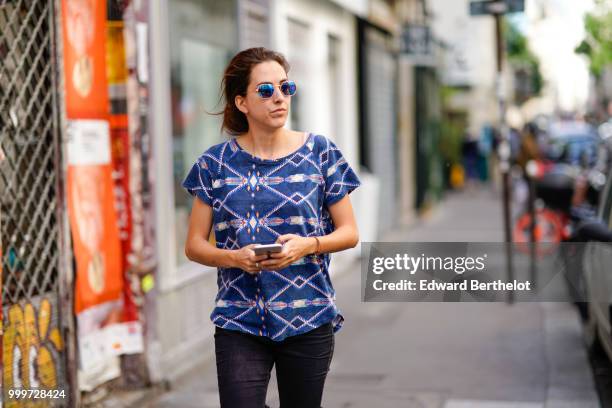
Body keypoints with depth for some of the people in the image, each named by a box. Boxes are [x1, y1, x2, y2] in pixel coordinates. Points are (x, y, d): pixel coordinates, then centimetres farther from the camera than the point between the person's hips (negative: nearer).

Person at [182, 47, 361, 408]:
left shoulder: (321, 152, 2)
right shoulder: (216, 163, 2)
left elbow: (349, 233, 4)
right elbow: (194, 245, 5)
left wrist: (307, 245, -15)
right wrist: (235, 258, -15)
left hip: (308, 320, 1)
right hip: (239, 323, 0)